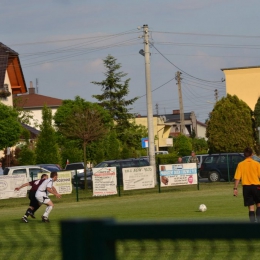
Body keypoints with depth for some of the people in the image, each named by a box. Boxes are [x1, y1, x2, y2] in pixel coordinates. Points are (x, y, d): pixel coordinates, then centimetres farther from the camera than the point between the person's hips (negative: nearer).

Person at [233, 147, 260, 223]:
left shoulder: (240, 164, -1)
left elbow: (237, 178, -5)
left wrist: (235, 188, -1)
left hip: (246, 187, 1)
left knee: (251, 207, 4)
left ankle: (253, 222, -2)